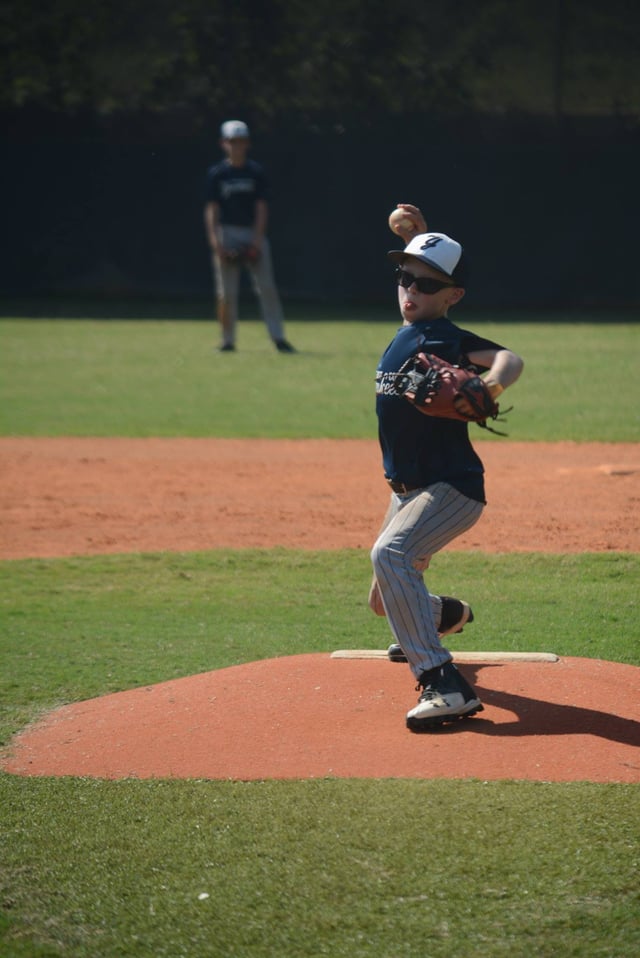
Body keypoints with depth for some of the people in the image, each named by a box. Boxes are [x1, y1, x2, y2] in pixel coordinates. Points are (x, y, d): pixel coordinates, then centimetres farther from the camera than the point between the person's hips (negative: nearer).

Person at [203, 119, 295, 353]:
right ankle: (228, 340, 7)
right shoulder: (216, 173, 4)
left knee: (267, 287, -6)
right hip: (227, 233, -1)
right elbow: (211, 209, 1)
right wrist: (215, 240, -10)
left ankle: (278, 337, -8)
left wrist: (257, 239, -7)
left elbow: (261, 207, 2)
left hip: (254, 233, 1)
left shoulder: (256, 172, 6)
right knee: (226, 292, -2)